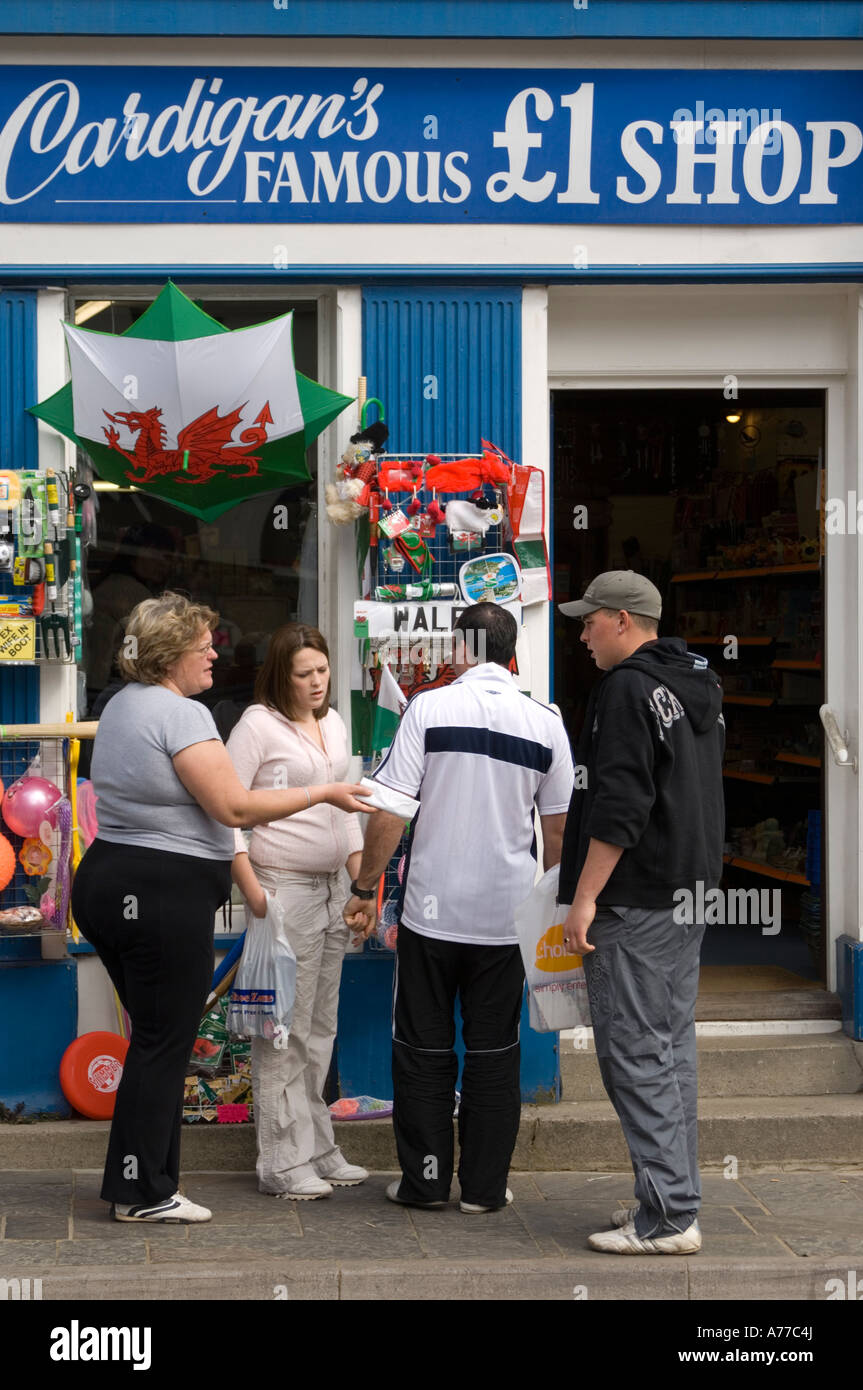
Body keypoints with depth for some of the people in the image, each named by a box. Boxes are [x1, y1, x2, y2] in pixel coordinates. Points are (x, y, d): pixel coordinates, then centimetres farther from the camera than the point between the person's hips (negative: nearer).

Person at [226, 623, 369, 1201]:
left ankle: (317, 1148, 22)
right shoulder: (259, 724, -8)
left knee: (321, 1025, 13)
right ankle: (283, 1162, 2)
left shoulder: (334, 724, 15)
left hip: (332, 887, 8)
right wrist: (252, 890, -17)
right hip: (283, 887, -8)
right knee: (285, 1029, -5)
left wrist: (361, 876, 14)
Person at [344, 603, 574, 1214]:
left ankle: (424, 1180, 15)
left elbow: (390, 813, -10)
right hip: (508, 914, 2)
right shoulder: (545, 722, 0)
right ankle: (485, 1185, 14)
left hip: (432, 909, -2)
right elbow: (558, 828, 7)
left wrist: (365, 889, 0)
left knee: (424, 1050, 10)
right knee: (494, 1054, 10)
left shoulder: (429, 707, -7)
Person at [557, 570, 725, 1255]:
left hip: (634, 903, -10)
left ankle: (668, 1217, -7)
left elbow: (619, 806, -21)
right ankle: (679, 1196, 18)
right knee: (672, 1048, 13)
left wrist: (585, 898, -19)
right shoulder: (700, 686, 16)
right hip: (689, 896, 10)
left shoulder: (628, 689, -14)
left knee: (637, 1055, -7)